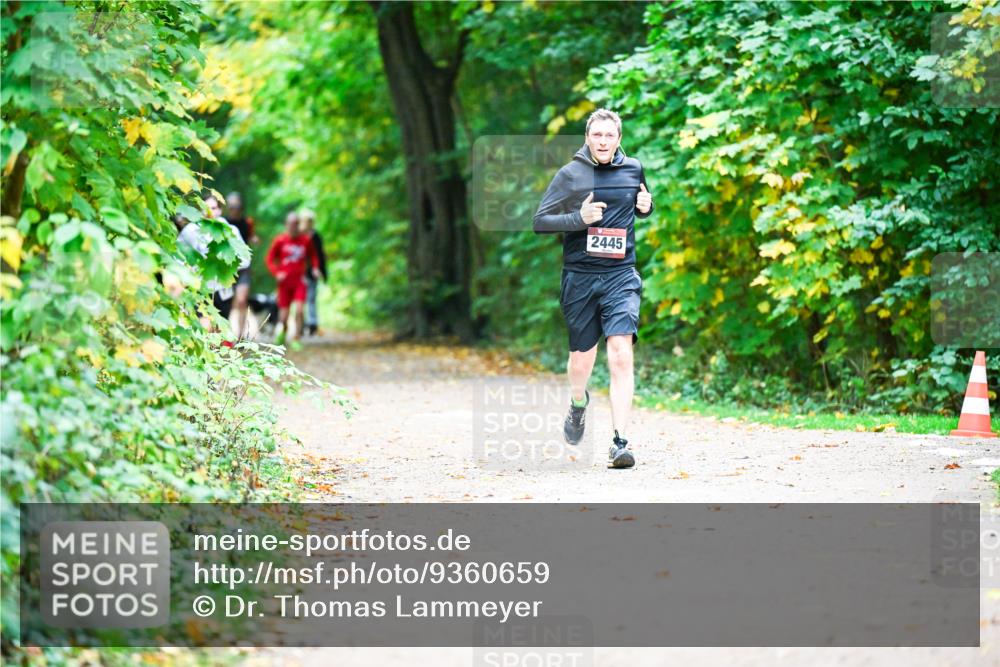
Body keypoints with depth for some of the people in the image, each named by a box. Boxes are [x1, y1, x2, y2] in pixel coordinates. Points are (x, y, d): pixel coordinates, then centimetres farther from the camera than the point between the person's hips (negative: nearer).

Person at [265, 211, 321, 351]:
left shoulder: (306, 240, 2)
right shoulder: (279, 241, -2)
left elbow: (313, 256, 17)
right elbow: (270, 259, 4)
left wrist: (315, 268, 0)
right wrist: (277, 272, -10)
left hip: (299, 280, 0)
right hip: (285, 281, 0)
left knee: (299, 310, -16)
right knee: (284, 314, 2)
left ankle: (296, 339, -7)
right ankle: (282, 334, 32)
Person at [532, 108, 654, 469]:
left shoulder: (634, 169, 8)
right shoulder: (569, 175, -1)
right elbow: (540, 221, -2)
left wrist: (646, 206, 3)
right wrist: (579, 218, -17)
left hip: (621, 276, 0)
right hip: (579, 278, 0)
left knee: (621, 355, -16)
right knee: (581, 358, 11)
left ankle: (620, 441, -18)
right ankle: (578, 402, 46)